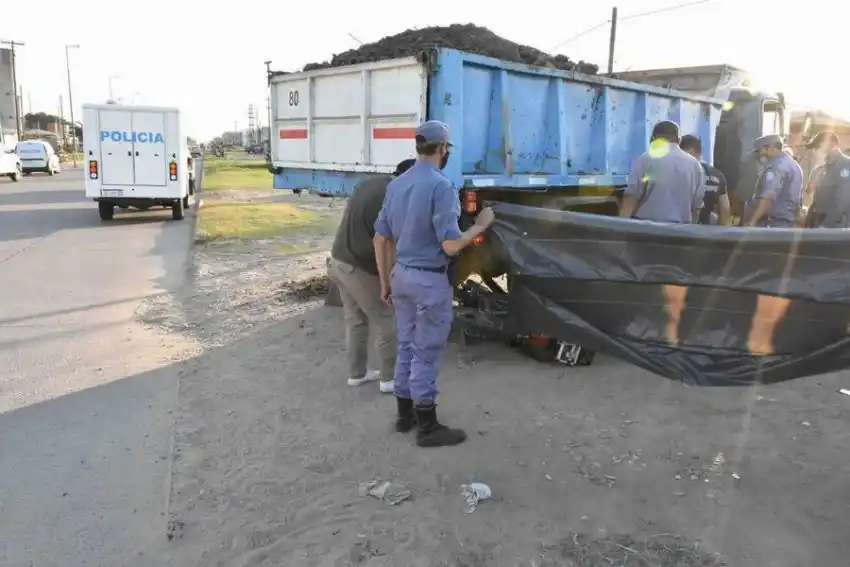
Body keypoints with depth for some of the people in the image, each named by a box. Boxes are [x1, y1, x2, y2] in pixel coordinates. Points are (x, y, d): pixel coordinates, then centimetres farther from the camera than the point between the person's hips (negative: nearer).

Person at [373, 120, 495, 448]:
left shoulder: (396, 185, 7)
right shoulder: (441, 187, -18)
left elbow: (381, 239, 8)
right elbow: (450, 246, -22)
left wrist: (385, 282, 16)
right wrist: (480, 226, -5)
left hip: (402, 274, 8)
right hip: (429, 280, -8)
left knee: (406, 347, 17)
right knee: (425, 353, 1)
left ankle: (406, 415, 30)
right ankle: (428, 427, 13)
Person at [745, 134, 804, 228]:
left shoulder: (777, 166, -13)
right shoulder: (794, 164, 21)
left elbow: (768, 197, -24)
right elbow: (798, 199, 24)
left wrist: (752, 221, -26)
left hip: (774, 223, -10)